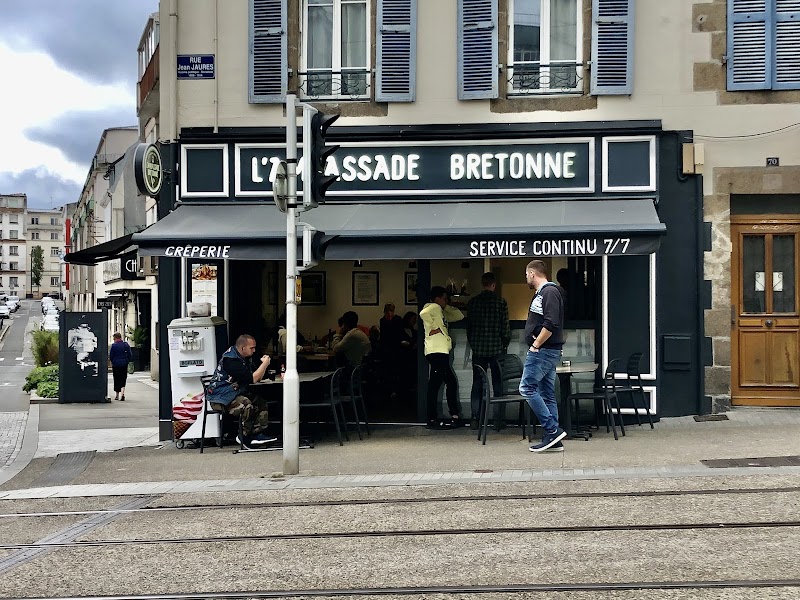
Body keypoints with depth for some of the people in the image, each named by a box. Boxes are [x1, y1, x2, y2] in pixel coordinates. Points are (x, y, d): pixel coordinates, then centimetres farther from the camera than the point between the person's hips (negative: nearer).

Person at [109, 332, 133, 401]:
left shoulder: (113, 345, -8)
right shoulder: (126, 345, 0)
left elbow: (110, 356, -3)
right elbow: (130, 355, 3)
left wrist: (113, 362, 13)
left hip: (116, 365, -1)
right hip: (124, 364, 1)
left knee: (116, 379, 10)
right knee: (123, 379, 3)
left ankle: (117, 395, 16)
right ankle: (122, 393, -17)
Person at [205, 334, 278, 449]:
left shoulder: (245, 358, 10)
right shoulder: (231, 359, -22)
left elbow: (258, 378, 13)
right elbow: (252, 379, -26)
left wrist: (264, 364, -4)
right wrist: (265, 364, -15)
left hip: (236, 393, 10)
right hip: (221, 397, -10)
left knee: (261, 402, -3)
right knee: (246, 405, -31)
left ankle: (257, 434, -6)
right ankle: (244, 438, -15)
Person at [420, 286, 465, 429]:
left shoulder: (441, 311, 25)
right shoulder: (434, 307, -3)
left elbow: (459, 316, 29)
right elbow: (423, 313, -24)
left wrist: (448, 306, 20)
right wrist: (432, 328, -15)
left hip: (441, 352, 11)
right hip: (436, 351, -11)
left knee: (451, 382, 11)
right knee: (435, 384, -9)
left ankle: (455, 417, 15)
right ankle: (432, 420, -8)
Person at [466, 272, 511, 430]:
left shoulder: (472, 302, 2)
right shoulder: (501, 302, -6)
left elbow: (468, 326, 6)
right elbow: (505, 327, -5)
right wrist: (505, 344, 10)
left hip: (478, 350, 2)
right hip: (496, 348, -2)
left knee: (477, 384, 7)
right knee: (498, 384, 5)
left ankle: (475, 419, 4)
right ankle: (498, 419, 6)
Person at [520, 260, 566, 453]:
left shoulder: (549, 292, -13)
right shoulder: (541, 293, 19)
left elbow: (551, 324, -23)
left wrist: (535, 345, -16)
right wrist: (535, 345, 9)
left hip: (543, 350, -10)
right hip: (546, 351, 10)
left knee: (527, 388, -11)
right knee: (547, 394, 9)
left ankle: (552, 430, -11)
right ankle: (553, 440, 10)